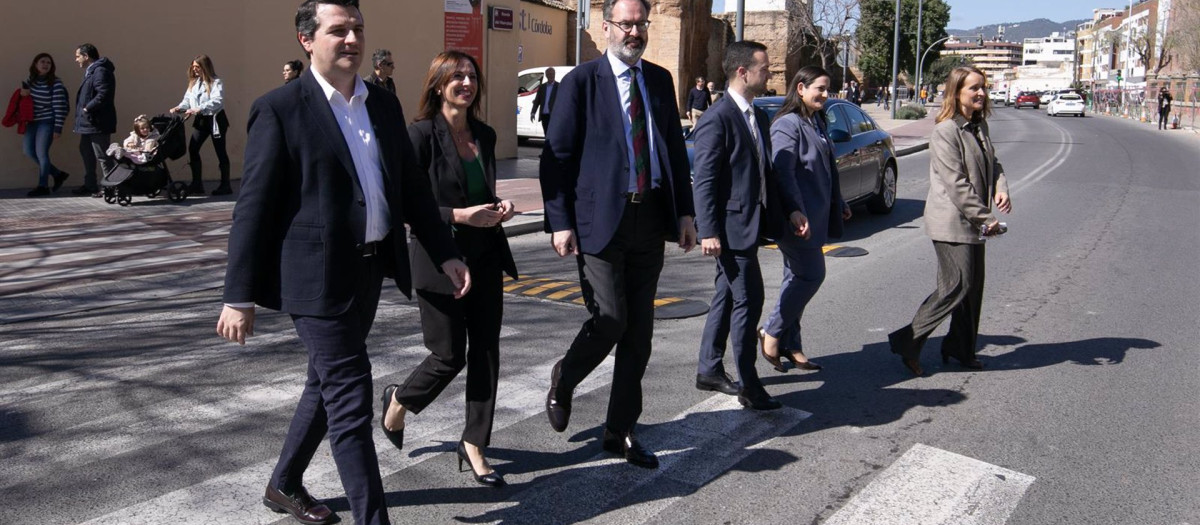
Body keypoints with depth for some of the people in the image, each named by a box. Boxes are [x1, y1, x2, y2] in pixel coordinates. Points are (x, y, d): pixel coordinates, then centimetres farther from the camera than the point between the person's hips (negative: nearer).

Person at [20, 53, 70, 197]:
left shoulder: (56, 83, -12)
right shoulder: (31, 80, 7)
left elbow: (59, 107, -14)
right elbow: (23, 91, 26)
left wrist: (58, 128, -18)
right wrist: (23, 91, -1)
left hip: (47, 122, -7)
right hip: (33, 121, 7)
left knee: (41, 153, -6)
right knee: (29, 151, 8)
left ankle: (43, 186, 6)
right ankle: (58, 174, 20)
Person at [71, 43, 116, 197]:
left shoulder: (100, 71, -16)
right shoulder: (90, 71, 18)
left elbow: (103, 95, -26)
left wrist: (87, 108, -20)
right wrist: (85, 110, 10)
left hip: (98, 123, -11)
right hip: (88, 122, 11)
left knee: (102, 156, -7)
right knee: (86, 152, 18)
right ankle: (89, 185, 28)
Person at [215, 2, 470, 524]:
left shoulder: (384, 104, 10)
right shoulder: (280, 108, -9)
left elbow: (412, 186, 14)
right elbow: (252, 207, -10)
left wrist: (445, 253, 8)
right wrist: (240, 296, -11)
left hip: (370, 269, 7)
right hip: (318, 275, -7)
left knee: (327, 384, 20)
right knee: (350, 399, -4)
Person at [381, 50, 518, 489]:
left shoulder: (485, 135, 8)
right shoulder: (422, 135, -11)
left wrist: (499, 207, -1)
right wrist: (458, 216, -21)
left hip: (485, 258, 6)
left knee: (485, 352, 6)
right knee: (450, 356, 2)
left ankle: (474, 444, 20)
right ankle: (399, 400, 34)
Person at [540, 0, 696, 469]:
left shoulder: (660, 80, 12)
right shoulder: (581, 81, -4)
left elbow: (675, 149, 16)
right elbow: (556, 156, -5)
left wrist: (685, 211, 8)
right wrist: (560, 222, -12)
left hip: (650, 217, 5)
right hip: (600, 219, -5)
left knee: (639, 329, 8)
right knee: (610, 319, -10)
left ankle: (620, 431, 21)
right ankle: (563, 382, 23)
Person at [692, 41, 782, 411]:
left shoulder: (757, 116, 13)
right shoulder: (717, 119, -15)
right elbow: (703, 181, -17)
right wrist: (708, 232, -20)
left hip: (749, 224, 10)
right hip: (731, 227, -10)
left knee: (728, 298, 16)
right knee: (748, 301, -5)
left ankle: (709, 371, 29)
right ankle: (749, 387, 6)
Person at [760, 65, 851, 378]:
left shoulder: (817, 123, 17)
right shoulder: (788, 124, -12)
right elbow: (783, 172, -23)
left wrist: (839, 204, 32)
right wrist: (794, 211, -32)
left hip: (816, 216, 9)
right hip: (798, 218, -9)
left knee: (798, 277, 11)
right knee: (810, 275, -9)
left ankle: (790, 346, 17)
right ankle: (772, 332, 5)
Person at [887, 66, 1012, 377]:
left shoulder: (979, 126, 12)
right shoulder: (946, 131, -15)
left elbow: (992, 163, 17)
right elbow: (957, 184, -19)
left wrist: (1001, 188, -5)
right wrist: (986, 218, -18)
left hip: (972, 222, 9)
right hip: (951, 223, -9)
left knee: (973, 285, 13)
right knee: (958, 286, -9)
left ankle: (962, 349, 25)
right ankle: (908, 342, -1)